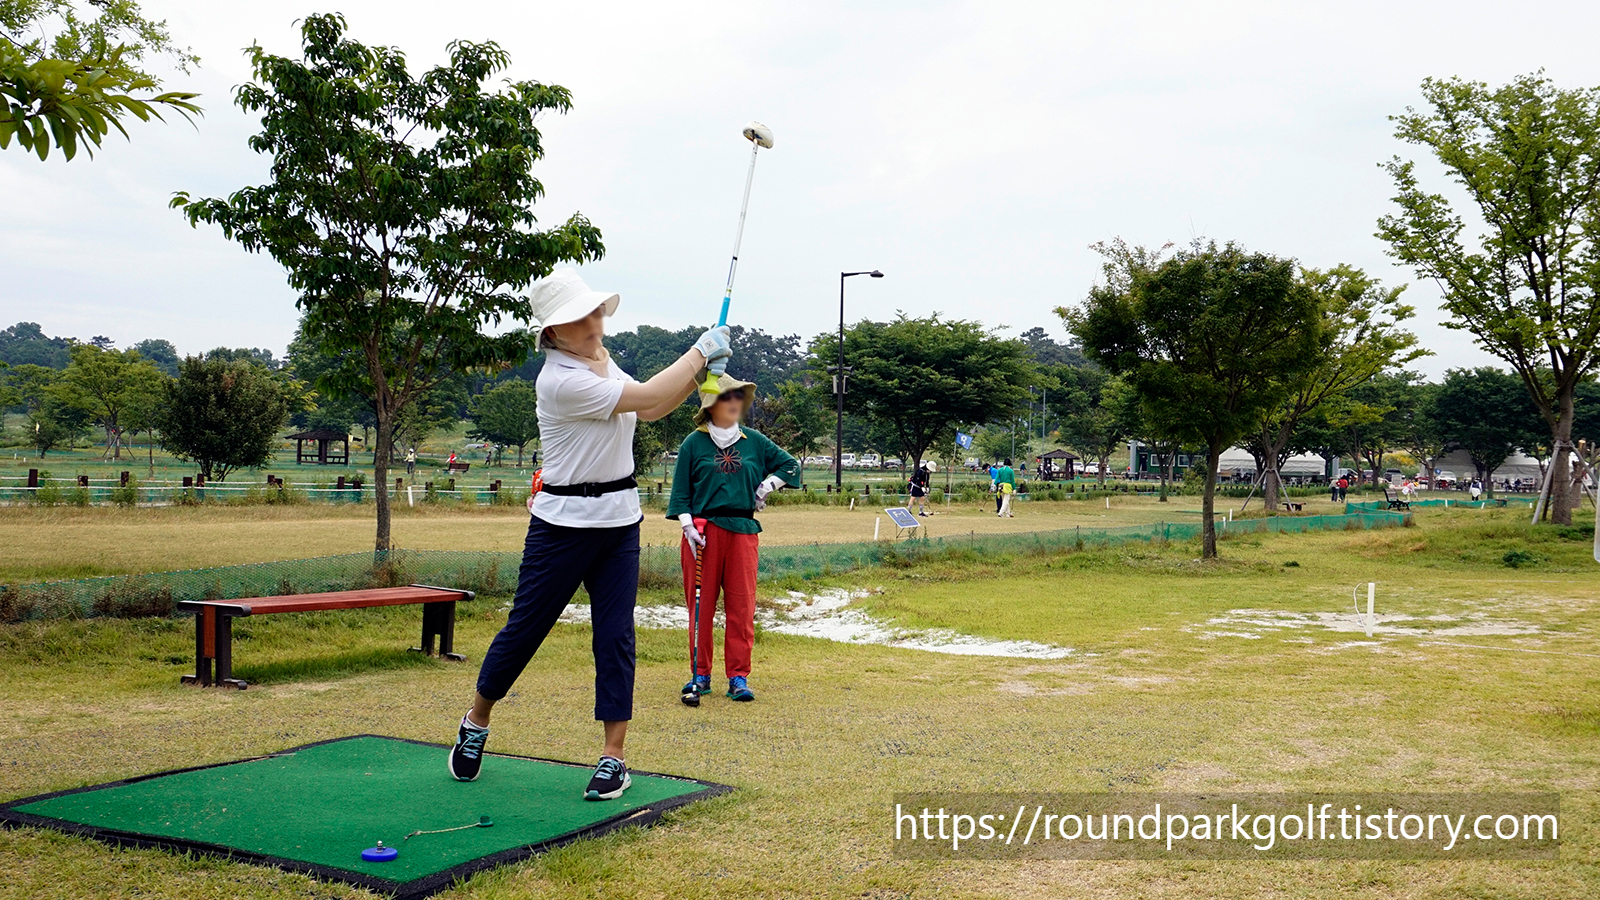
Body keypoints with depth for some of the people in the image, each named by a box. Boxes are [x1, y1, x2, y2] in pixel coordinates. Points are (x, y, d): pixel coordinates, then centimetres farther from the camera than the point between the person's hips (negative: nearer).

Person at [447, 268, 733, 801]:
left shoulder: (602, 359, 7)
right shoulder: (560, 380, -20)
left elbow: (649, 412, 18)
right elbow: (647, 396, -22)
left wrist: (699, 376, 3)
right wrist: (700, 350, -12)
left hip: (620, 521, 7)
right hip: (564, 522, -7)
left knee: (616, 636, 3)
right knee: (525, 627, 5)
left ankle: (614, 757, 9)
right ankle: (476, 721, 29)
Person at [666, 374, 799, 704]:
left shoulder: (754, 441, 10)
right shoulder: (694, 443, 3)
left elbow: (790, 465, 20)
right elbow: (681, 491, 3)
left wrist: (768, 485, 5)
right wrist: (688, 527, -8)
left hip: (743, 531, 2)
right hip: (704, 531, -2)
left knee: (741, 606, -1)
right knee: (700, 604, 2)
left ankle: (738, 677, 5)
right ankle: (701, 674, 12)